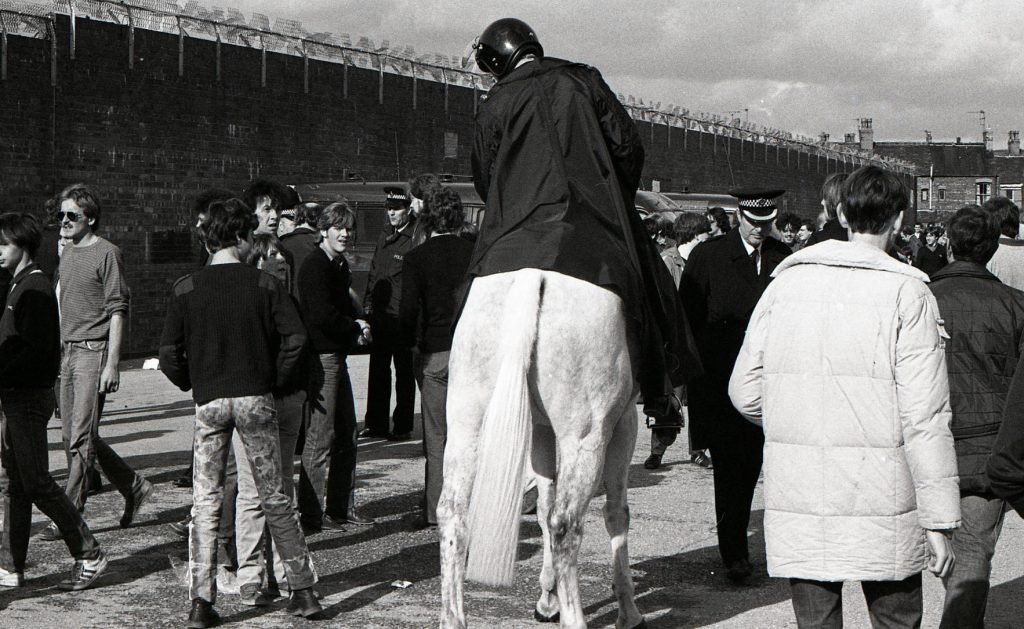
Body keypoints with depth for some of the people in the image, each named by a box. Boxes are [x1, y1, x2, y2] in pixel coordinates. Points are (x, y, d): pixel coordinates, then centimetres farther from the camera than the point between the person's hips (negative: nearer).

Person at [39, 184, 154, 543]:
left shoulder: (106, 254, -8)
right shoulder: (67, 254, 16)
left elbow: (117, 311, -12)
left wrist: (112, 364, -17)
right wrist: (59, 353, 17)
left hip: (94, 351, -9)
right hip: (69, 352, 9)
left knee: (81, 438, -7)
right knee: (72, 436, 10)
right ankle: (134, 488, 23)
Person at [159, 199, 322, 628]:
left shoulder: (185, 289, 0)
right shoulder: (264, 284, -2)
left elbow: (169, 354, -3)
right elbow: (294, 338, -10)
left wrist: (193, 384, 13)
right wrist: (275, 380, 3)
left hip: (209, 401, 0)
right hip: (255, 398, 0)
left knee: (205, 501, 6)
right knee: (274, 497, 9)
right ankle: (303, 590, 13)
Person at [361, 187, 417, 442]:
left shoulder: (416, 237, -12)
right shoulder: (385, 235, 14)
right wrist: (368, 303, 13)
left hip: (401, 316, -7)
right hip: (379, 314, 7)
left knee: (404, 372, 4)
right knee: (378, 370, 12)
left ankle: (403, 427, 12)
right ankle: (376, 424, 21)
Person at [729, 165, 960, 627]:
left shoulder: (788, 280, 4)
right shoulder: (906, 292, -7)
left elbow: (744, 390, 7)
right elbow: (924, 418, -10)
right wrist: (938, 522, -5)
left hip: (796, 503, 3)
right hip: (881, 509, -3)